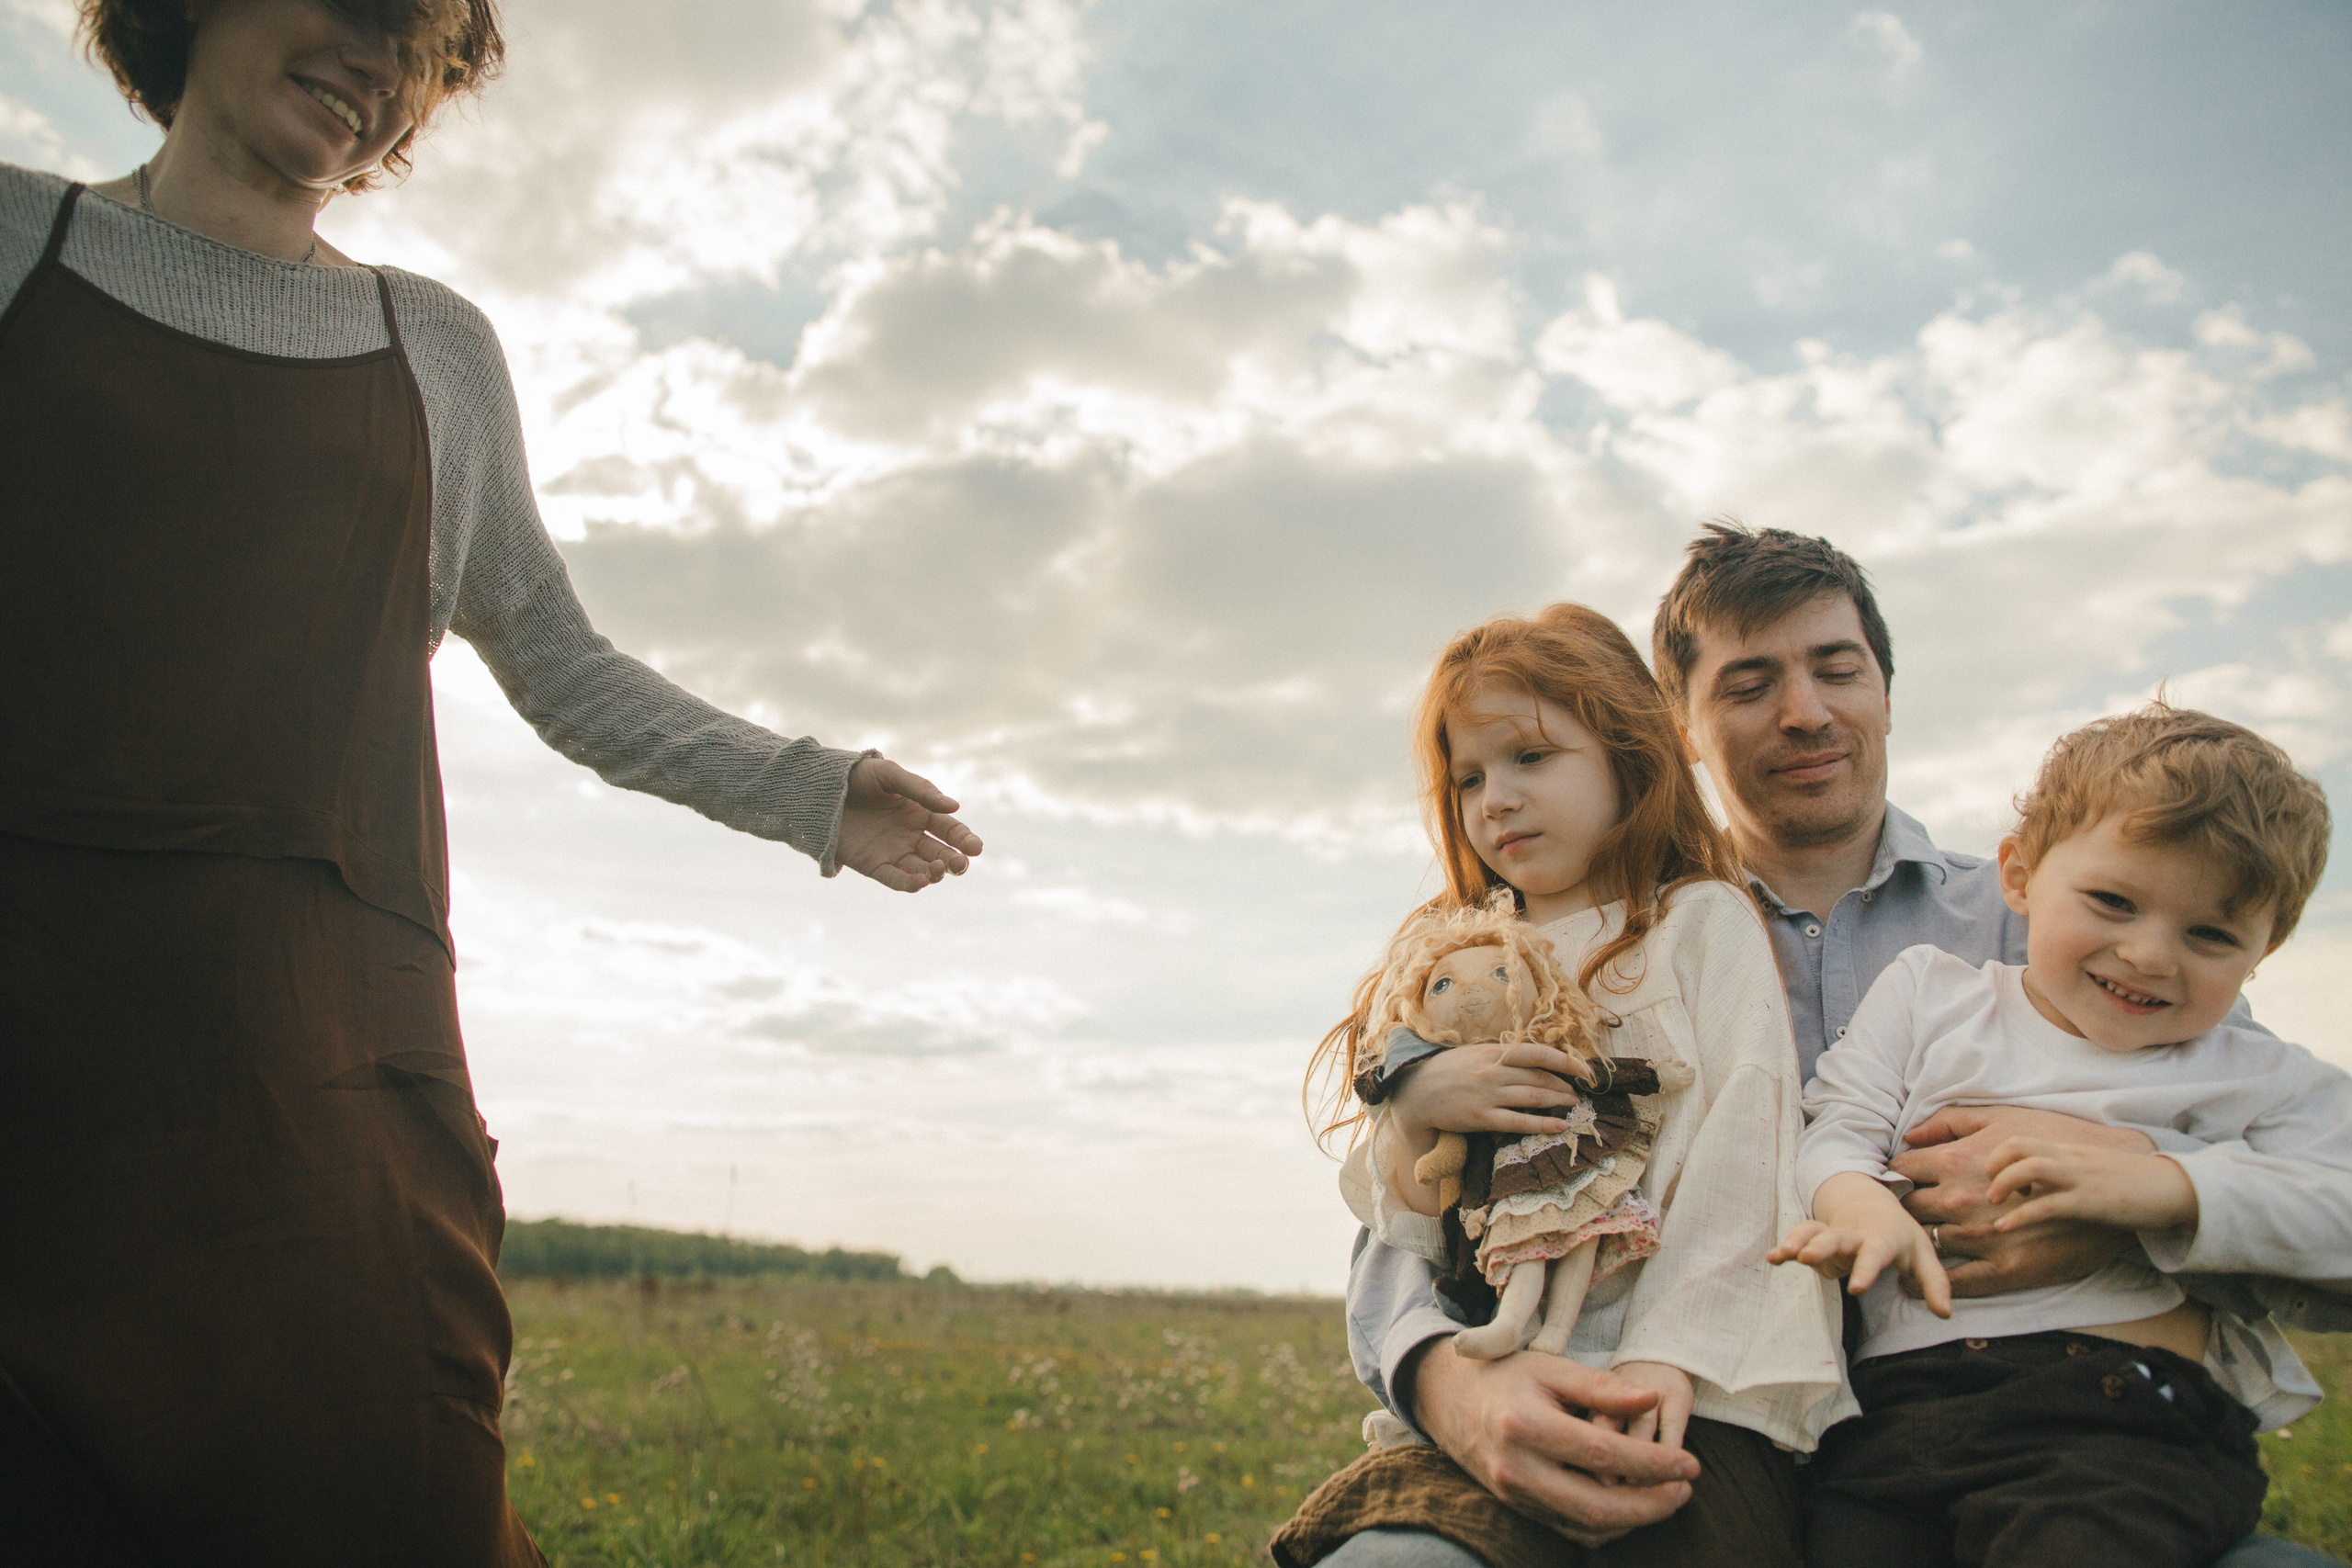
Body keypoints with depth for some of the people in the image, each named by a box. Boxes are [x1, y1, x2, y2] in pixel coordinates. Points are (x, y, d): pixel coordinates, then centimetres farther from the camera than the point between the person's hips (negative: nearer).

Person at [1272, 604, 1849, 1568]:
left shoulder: (1704, 920, 11)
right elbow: (1382, 1207, 18)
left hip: (1682, 1397, -4)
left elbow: (1744, 1153, -2)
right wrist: (1416, 1113, -5)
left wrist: (1666, 1354, -15)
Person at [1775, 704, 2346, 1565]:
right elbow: (1834, 1128, 11)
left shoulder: (2266, 1082, 18)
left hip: (2123, 1411, -1)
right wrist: (1858, 1203, -13)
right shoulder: (1929, 993, 19)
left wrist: (2170, 1188, -11)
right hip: (1899, 1389, 1)